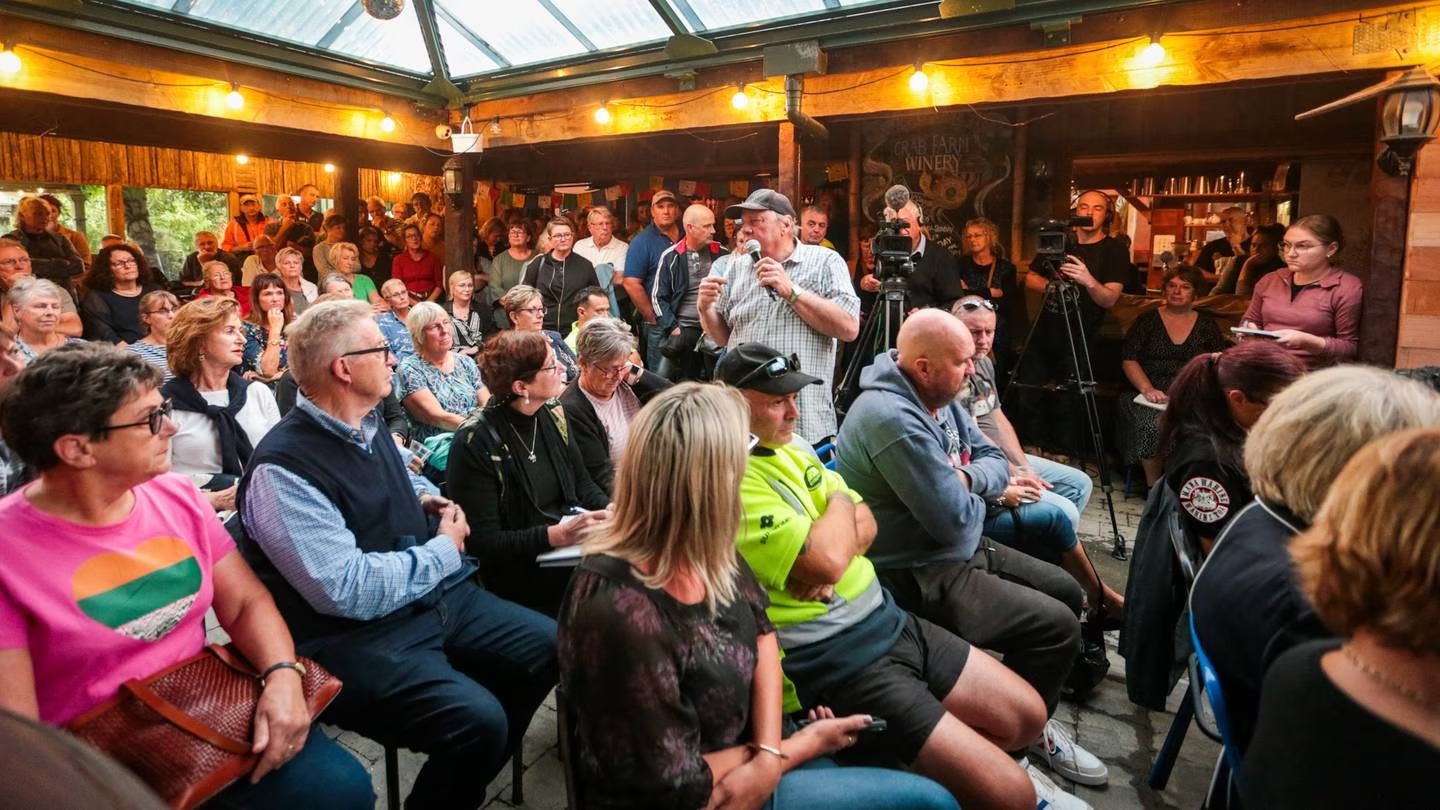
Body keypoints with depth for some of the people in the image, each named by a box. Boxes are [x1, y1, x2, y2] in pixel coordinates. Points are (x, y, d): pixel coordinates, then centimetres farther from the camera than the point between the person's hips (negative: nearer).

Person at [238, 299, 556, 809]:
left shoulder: (369, 422, 5)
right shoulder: (283, 470, -22)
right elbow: (349, 591, -27)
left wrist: (426, 497, 7)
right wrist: (445, 550, -14)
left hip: (436, 595, 9)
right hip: (356, 634, -9)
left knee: (549, 648, 7)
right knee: (478, 721, -28)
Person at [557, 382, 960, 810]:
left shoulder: (700, 551, -12)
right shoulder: (623, 615, -36)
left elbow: (760, 629, 2)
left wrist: (770, 745, -13)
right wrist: (801, 745, -12)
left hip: (746, 747, 7)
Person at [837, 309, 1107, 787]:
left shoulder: (938, 396, 3)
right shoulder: (893, 418, -29)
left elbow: (996, 461, 8)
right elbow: (953, 519, -27)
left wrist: (965, 477, -15)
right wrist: (972, 490, -4)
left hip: (960, 551, 11)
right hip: (918, 579, -10)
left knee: (1066, 593, 16)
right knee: (1059, 626, -11)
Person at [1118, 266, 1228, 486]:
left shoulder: (1207, 325, 17)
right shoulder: (1147, 321, 13)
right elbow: (1129, 361, 3)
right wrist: (1147, 389, -14)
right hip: (1151, 396, -1)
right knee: (1153, 423, -34)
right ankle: (1153, 484, -18)